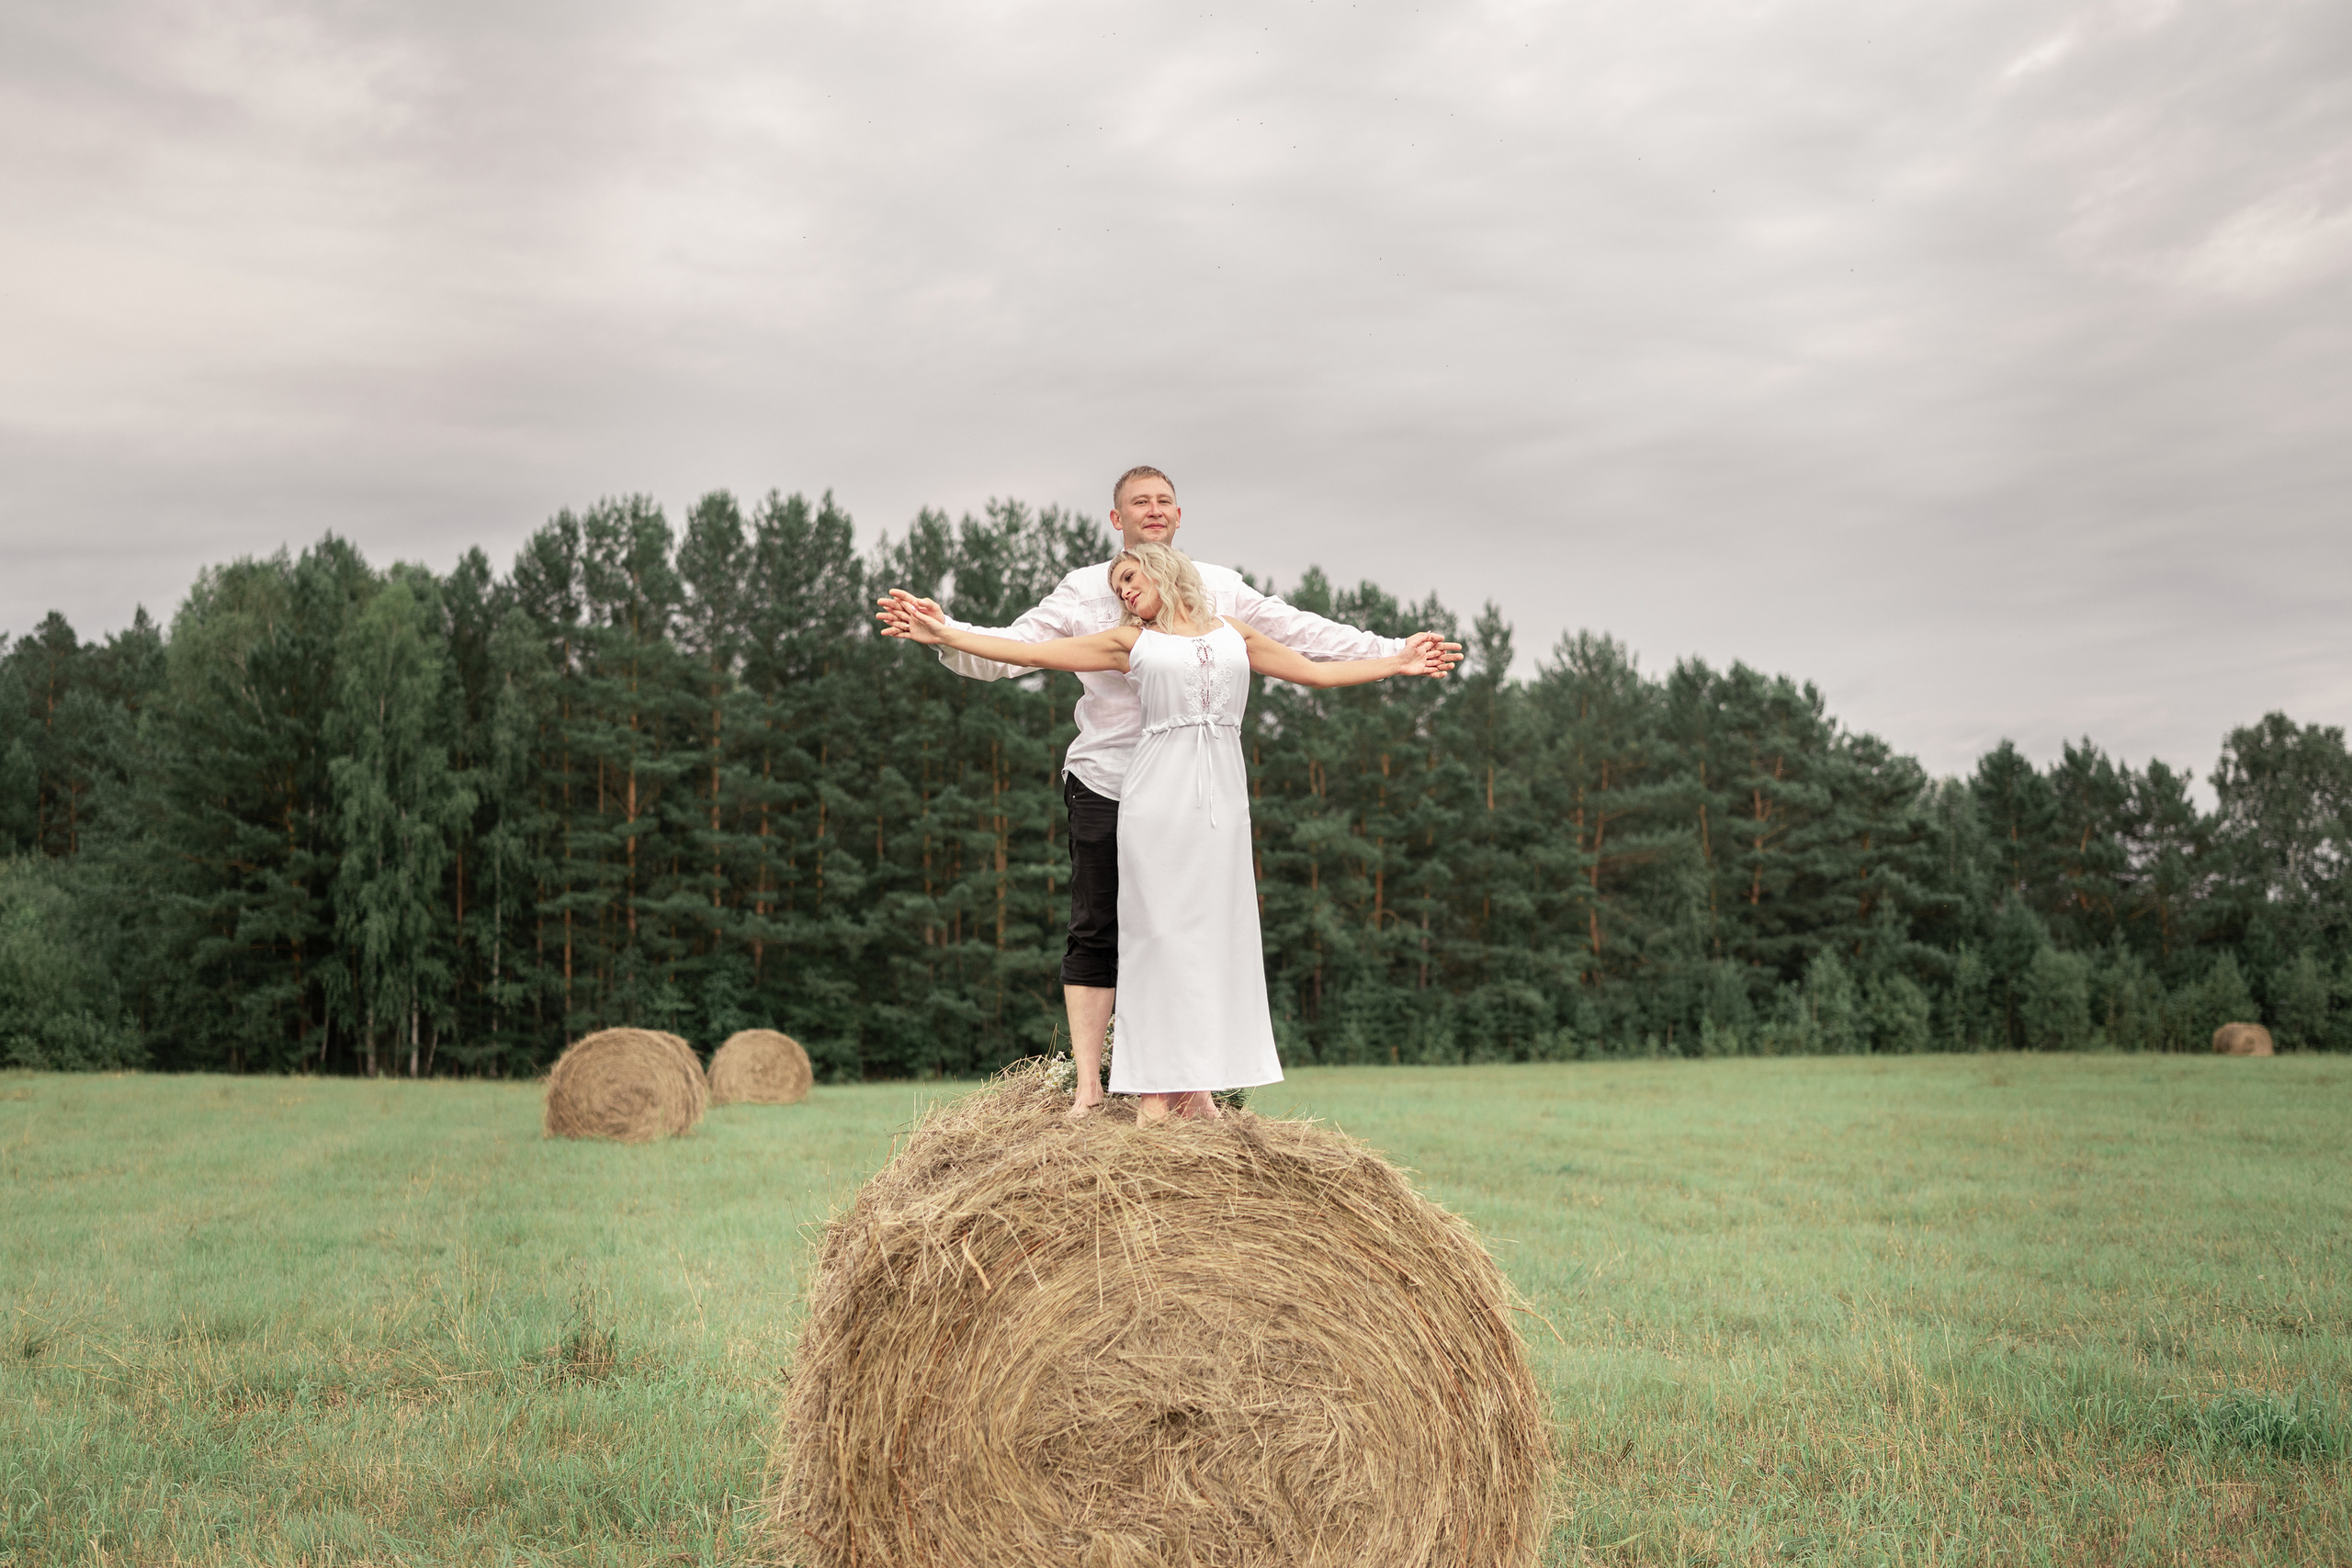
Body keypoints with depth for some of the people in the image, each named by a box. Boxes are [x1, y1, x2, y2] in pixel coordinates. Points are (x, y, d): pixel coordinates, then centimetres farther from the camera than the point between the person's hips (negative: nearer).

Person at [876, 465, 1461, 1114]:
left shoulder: (1218, 589, 8)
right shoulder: (1085, 591, 4)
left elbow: (1303, 633, 11)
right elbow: (1005, 650, 0)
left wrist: (1396, 654, 6)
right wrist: (940, 630, -17)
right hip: (1105, 785, -2)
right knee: (1096, 936, -1)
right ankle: (1088, 1088, 5)